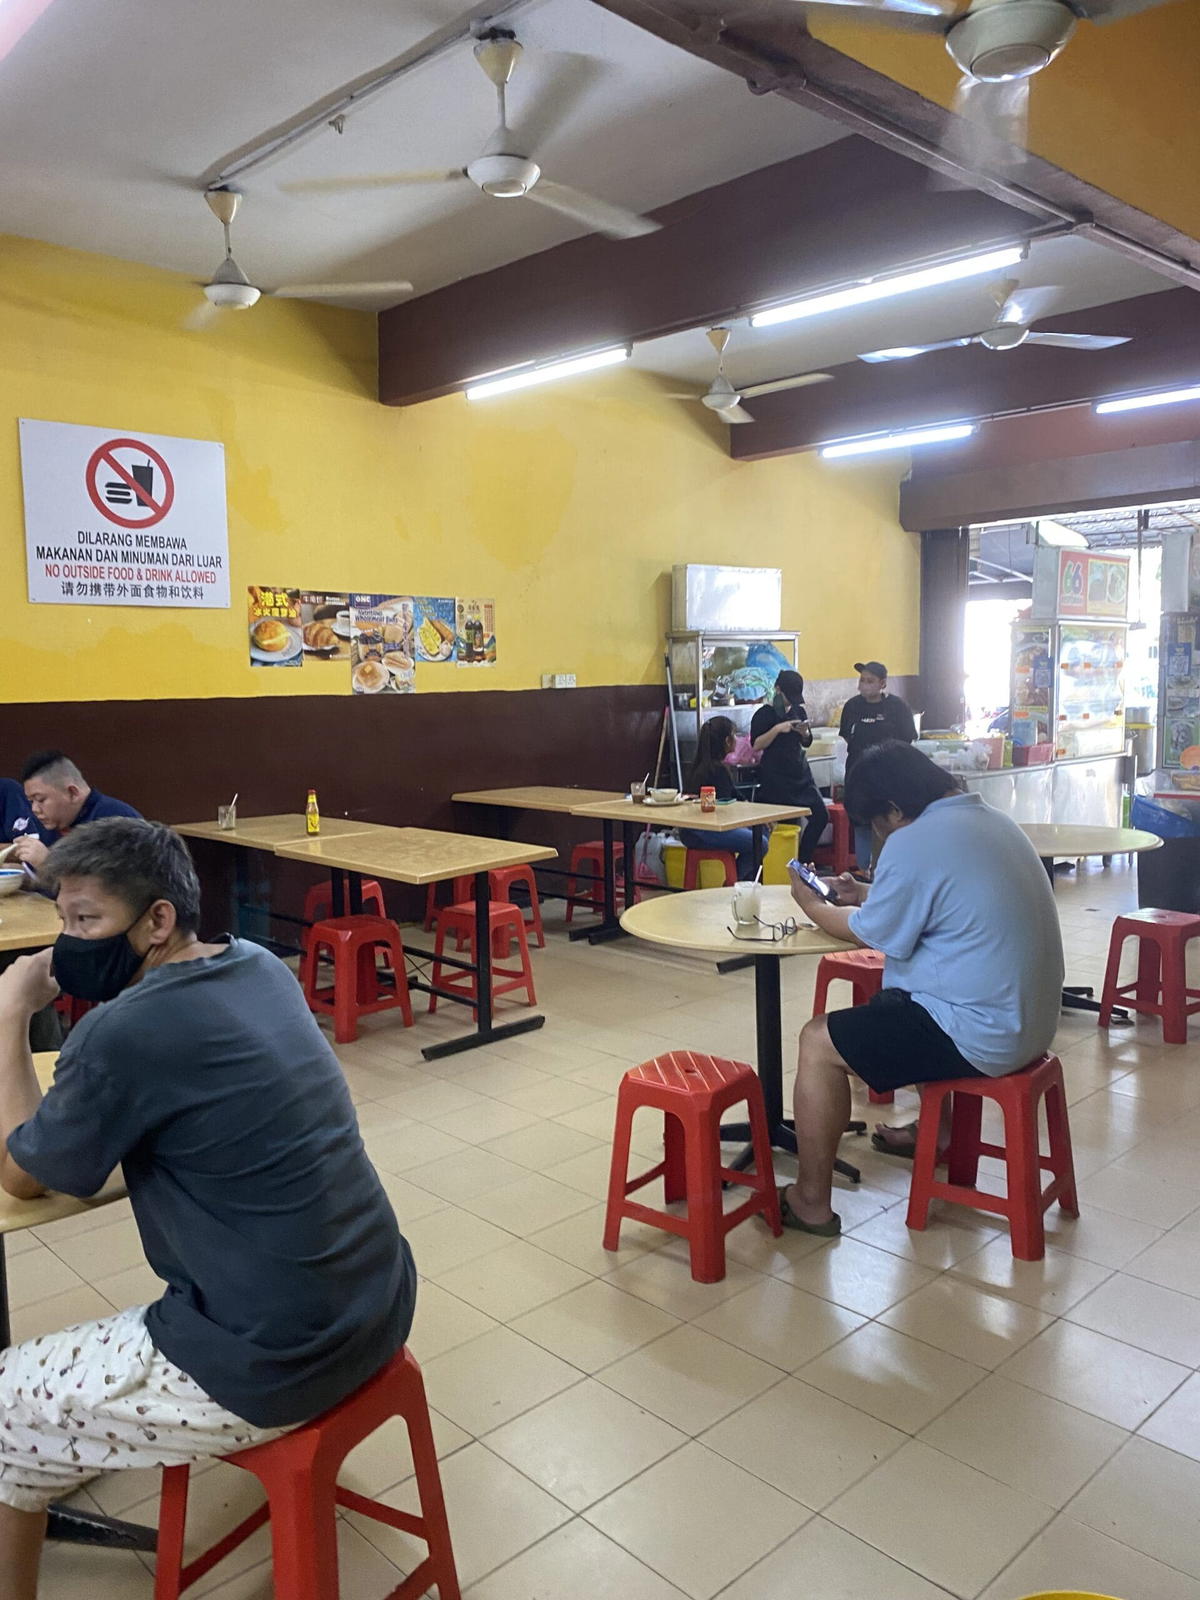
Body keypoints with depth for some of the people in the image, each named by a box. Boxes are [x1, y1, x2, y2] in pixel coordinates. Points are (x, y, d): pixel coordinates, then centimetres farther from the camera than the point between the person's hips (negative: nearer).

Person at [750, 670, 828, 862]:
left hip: (800, 773, 6)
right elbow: (756, 745, -13)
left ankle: (803, 862, 9)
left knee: (820, 815, -1)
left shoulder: (799, 711, 11)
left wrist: (804, 732, -4)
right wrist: (777, 729, -23)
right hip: (775, 777, -6)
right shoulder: (764, 714, -6)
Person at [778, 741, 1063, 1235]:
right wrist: (870, 895, 20)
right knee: (892, 1000, 33)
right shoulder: (992, 820, 9)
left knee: (818, 1042, -2)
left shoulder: (914, 842, -19)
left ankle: (811, 1201, 6)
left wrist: (812, 906, 10)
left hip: (983, 1036, -10)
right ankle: (937, 1130, 45)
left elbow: (868, 934, -7)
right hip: (1031, 1020, 10)